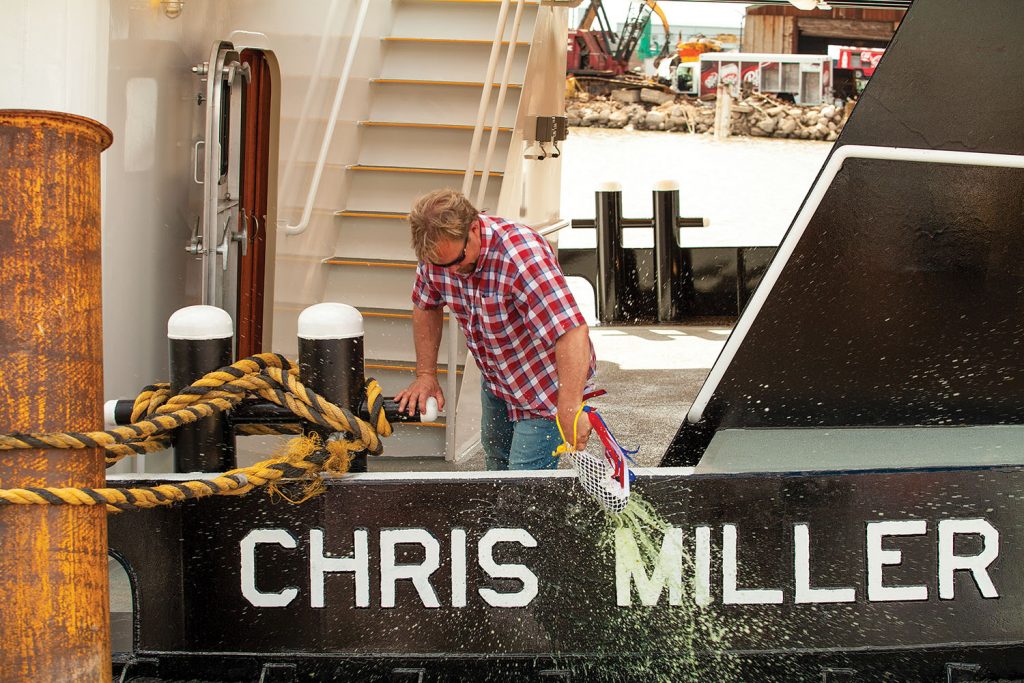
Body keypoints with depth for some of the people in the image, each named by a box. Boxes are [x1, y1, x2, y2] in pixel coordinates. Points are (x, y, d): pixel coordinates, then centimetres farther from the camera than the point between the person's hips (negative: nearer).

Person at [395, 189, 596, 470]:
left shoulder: (523, 255, -37)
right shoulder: (438, 250, -15)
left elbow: (572, 331, -43)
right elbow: (426, 307, 6)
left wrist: (570, 409, -48)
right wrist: (426, 375, 2)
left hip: (548, 383, -7)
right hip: (495, 380, 7)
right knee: (496, 463, 25)